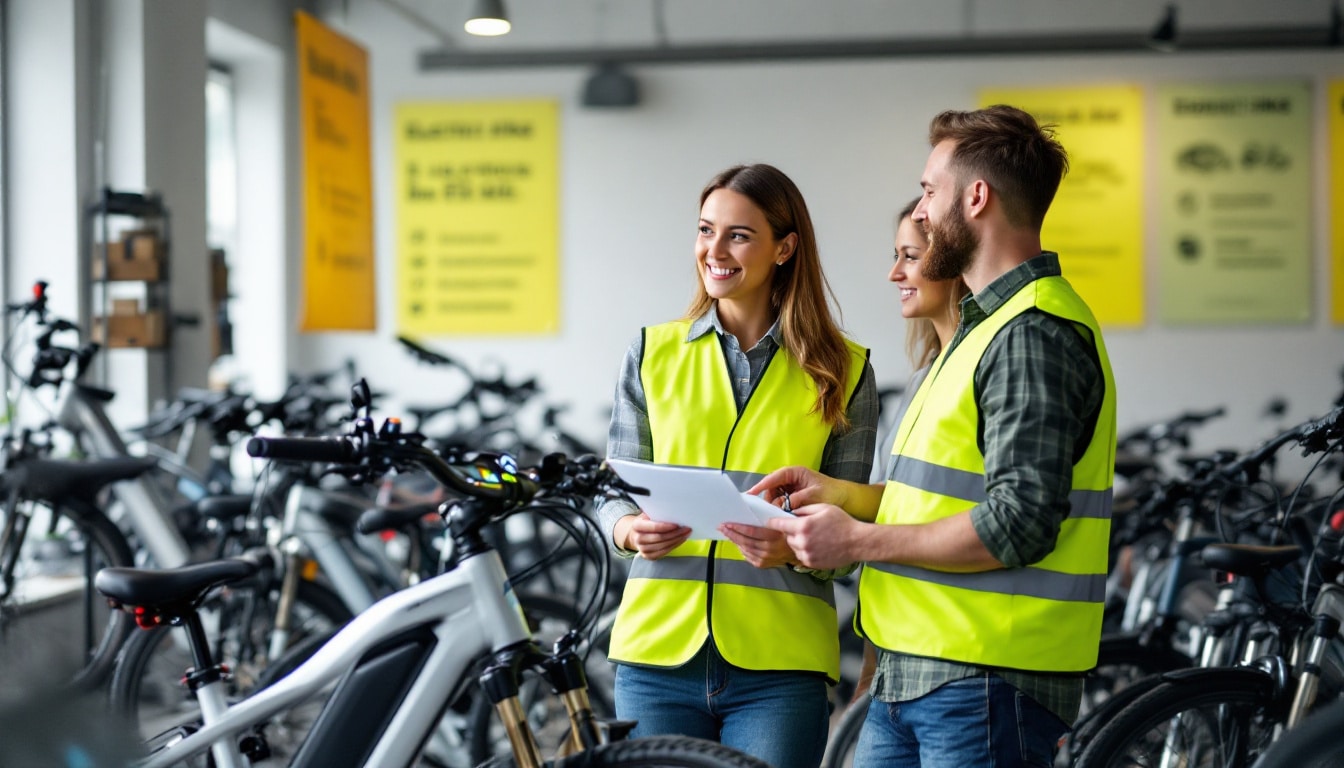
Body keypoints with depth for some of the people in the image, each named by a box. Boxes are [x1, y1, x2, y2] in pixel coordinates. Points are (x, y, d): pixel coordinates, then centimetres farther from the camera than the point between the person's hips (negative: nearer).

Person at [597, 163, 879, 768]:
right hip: (658, 653, 2)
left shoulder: (842, 371, 3)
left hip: (779, 666, -1)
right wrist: (630, 530, -13)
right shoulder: (652, 353, 7)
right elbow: (614, 490, 10)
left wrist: (794, 547, -18)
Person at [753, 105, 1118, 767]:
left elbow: (1018, 524, -24)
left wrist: (858, 541, -15)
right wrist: (837, 493, 9)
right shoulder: (988, 322, 19)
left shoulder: (1035, 333, -15)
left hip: (986, 685, -9)